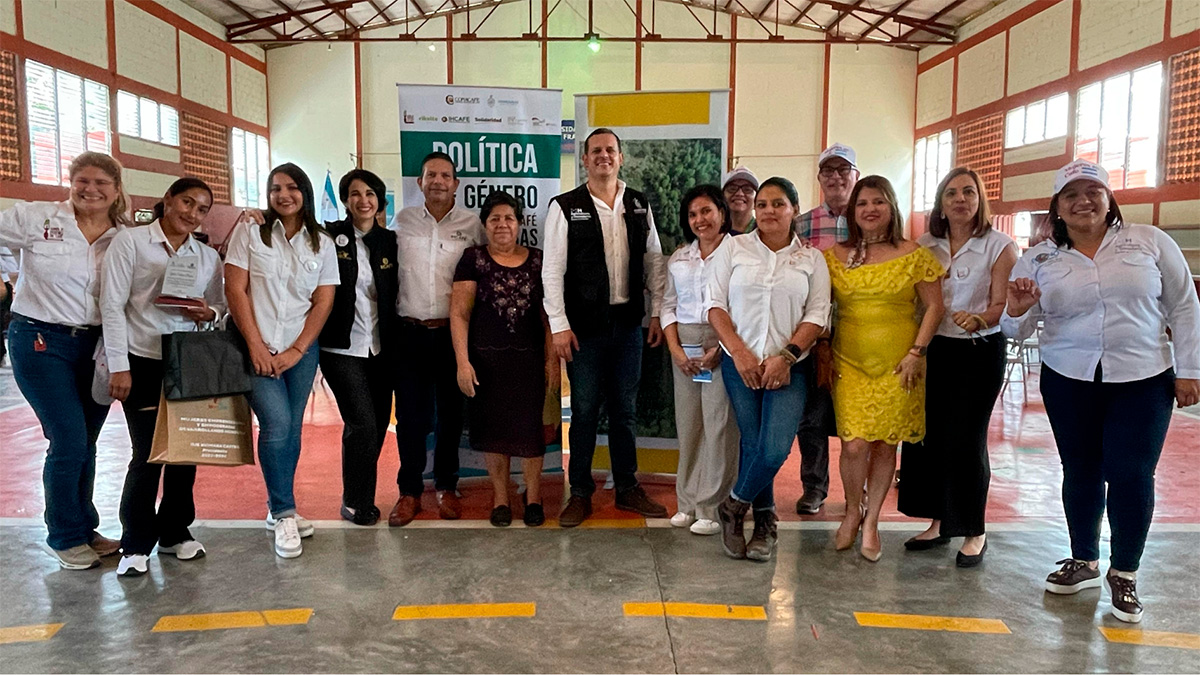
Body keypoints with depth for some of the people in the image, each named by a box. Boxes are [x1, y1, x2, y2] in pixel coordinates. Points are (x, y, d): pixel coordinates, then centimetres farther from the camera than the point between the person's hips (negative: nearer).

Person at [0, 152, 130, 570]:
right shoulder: (35, 218, -5)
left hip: (96, 346, 3)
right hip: (41, 342, -3)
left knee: (85, 444, 12)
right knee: (69, 442, -6)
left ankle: (84, 529, 29)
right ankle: (66, 537, 13)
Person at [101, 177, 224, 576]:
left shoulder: (208, 257, 10)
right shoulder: (131, 242, -2)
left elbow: (220, 305, 15)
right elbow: (112, 305, -6)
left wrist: (210, 312, -10)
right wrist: (119, 367, -12)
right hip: (142, 363, -4)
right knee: (148, 452, -3)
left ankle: (175, 531, 24)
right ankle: (135, 544, 13)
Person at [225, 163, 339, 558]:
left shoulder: (322, 244, 7)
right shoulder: (249, 233, 3)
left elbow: (323, 302, 3)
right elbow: (235, 289, -3)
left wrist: (297, 351, -6)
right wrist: (255, 344, -10)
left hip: (300, 350, 3)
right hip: (257, 347, -2)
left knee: (291, 430, 6)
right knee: (277, 424, -14)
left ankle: (278, 510, 22)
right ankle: (285, 514, 0)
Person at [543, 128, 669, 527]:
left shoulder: (639, 205, 8)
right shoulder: (565, 207, -4)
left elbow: (654, 262, 10)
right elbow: (552, 271, -6)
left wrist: (658, 313, 5)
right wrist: (559, 325, -11)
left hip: (628, 323, 3)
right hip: (585, 326, -3)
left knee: (625, 409, 13)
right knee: (585, 411, 5)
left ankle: (627, 488, 27)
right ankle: (580, 493, 19)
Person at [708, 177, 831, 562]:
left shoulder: (811, 259, 8)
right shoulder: (733, 249, 6)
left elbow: (817, 315, 2)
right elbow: (716, 304, 2)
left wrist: (786, 356, -11)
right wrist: (739, 352, -8)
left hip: (788, 367, 0)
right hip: (740, 364, 0)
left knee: (775, 450, -13)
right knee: (753, 446, 2)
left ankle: (735, 506, 13)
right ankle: (764, 521, 24)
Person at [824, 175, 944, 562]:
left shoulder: (913, 255, 3)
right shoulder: (835, 257, 7)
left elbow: (934, 306, 3)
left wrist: (916, 353, -5)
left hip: (897, 365, 0)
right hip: (849, 362, 1)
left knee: (885, 444, 4)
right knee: (855, 444, -7)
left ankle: (871, 522, 21)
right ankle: (853, 510, 20)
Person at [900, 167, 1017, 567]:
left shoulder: (1000, 247, -3)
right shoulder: (924, 246, 8)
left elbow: (1002, 306, -8)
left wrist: (979, 319, -28)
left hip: (979, 352, -4)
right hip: (932, 349, 4)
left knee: (964, 440, -4)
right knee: (925, 435, 4)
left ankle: (974, 532, 13)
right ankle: (939, 523, 21)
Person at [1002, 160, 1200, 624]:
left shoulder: (1150, 242, 0)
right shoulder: (1038, 259, 3)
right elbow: (1017, 329, 3)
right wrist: (1017, 311, -20)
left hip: (1142, 381, -1)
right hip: (1068, 381, 2)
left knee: (1131, 475, -1)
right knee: (1080, 470, 10)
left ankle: (1124, 575, 17)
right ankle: (1084, 561, 28)